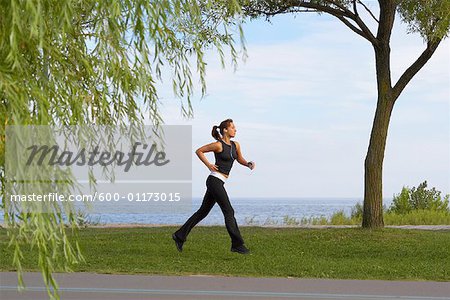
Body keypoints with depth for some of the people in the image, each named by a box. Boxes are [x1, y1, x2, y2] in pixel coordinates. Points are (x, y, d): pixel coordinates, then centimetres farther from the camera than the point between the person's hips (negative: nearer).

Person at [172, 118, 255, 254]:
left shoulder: (236, 145, 10)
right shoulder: (218, 145, -11)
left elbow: (240, 159, 24)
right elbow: (199, 151, -3)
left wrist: (249, 164, 3)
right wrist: (209, 165, -9)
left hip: (219, 182, 8)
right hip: (215, 180, -8)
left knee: (203, 212, 11)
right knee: (229, 212, -8)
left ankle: (180, 235, 18)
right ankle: (237, 244, -4)